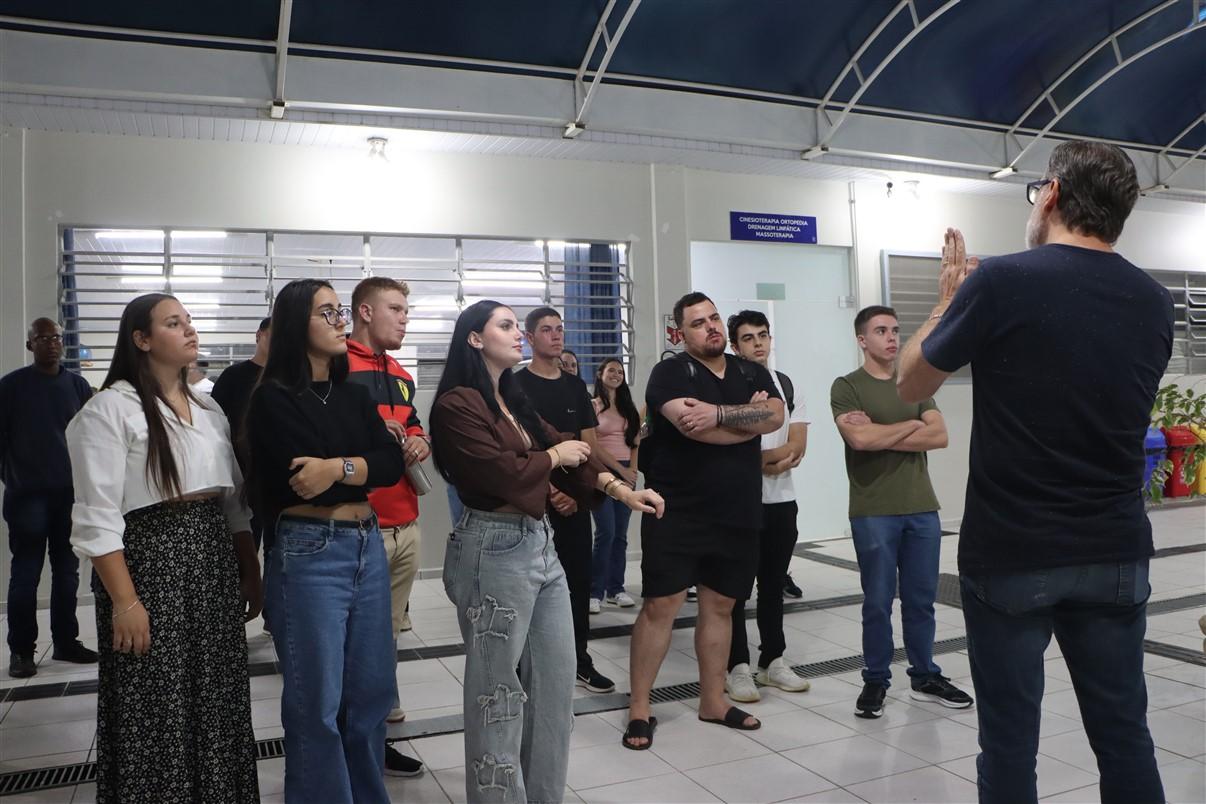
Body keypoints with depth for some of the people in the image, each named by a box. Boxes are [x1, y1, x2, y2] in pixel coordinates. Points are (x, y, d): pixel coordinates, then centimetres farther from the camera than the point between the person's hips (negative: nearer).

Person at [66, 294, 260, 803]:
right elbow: (97, 517, -14)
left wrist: (251, 574, 11)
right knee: (156, 709, 4)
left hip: (214, 561, 6)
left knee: (217, 703, 13)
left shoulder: (209, 409, 12)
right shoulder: (111, 408, -9)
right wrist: (125, 602, -17)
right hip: (150, 558, -6)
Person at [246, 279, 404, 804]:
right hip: (308, 554, -6)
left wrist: (338, 468, -14)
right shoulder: (273, 399, -6)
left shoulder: (353, 394, 11)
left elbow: (393, 462, 0)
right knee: (318, 701, 4)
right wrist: (363, 469, -6)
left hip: (368, 547, 6)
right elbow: (302, 479, -16)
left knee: (371, 691, 14)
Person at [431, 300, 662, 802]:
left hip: (540, 543, 9)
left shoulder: (514, 401, 16)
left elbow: (566, 449, 15)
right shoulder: (457, 404, -11)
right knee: (500, 690, 5)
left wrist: (621, 490, 6)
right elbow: (499, 471, -21)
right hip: (494, 550, -9)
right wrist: (554, 456, -3)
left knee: (555, 681, 15)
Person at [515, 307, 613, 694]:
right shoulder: (516, 385, -2)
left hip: (575, 500, 4)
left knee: (579, 580, 7)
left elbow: (589, 445, 9)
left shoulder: (576, 385, 11)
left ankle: (580, 661, 19)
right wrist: (549, 490, -14)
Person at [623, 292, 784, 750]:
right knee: (660, 606, -3)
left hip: (737, 514, 5)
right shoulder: (670, 373, -5)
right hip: (676, 513, -5)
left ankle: (713, 701, 27)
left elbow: (775, 416, -8)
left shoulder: (752, 373, 11)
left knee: (719, 607, 13)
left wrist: (719, 413, -22)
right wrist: (748, 418, -8)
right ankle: (639, 709, 8)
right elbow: (691, 426, -23)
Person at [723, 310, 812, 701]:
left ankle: (773, 660, 26)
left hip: (782, 500, 5)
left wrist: (760, 459, -14)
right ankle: (737, 666, 12)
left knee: (774, 583, 14)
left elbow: (797, 448, 2)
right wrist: (778, 457, -9)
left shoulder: (787, 385, 9)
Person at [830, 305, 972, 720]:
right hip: (873, 512, -4)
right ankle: (875, 681, 16)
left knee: (921, 600, 12)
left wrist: (881, 435, -10)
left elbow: (940, 436, -2)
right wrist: (911, 424, -4)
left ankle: (924, 676, 26)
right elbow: (859, 439, -18)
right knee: (878, 601, 2)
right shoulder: (847, 387, -2)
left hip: (922, 508, 4)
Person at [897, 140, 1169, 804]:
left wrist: (950, 297, 14)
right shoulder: (1154, 303, 5)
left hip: (1011, 554, -4)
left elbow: (911, 384, 0)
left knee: (1009, 736, 7)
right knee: (1123, 732, 15)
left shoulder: (1001, 282, -12)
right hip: (1117, 552, 5)